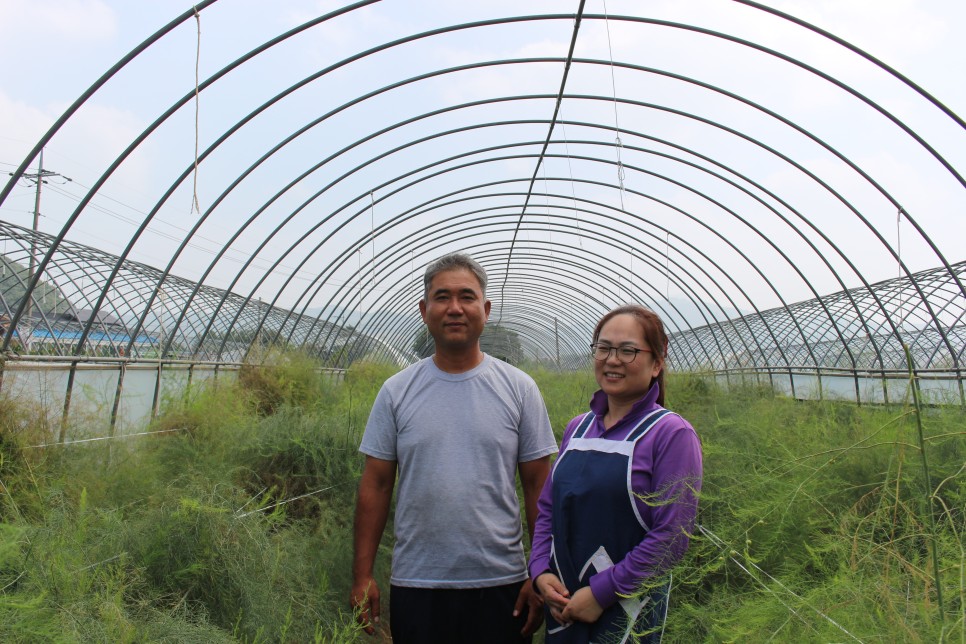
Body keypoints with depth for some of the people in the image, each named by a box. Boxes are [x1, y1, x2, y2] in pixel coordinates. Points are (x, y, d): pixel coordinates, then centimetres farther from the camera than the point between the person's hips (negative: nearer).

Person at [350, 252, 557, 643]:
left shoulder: (519, 388, -3)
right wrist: (362, 574, 0)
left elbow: (538, 487, -1)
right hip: (415, 583, 1)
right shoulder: (396, 391, -1)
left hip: (501, 582, 0)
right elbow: (376, 486, 2)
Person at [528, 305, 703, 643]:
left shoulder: (672, 434, -13)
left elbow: (671, 536, -16)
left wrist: (601, 593, -16)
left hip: (627, 612, -5)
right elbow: (547, 508, 10)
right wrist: (540, 571, -4)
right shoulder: (577, 428, 5)